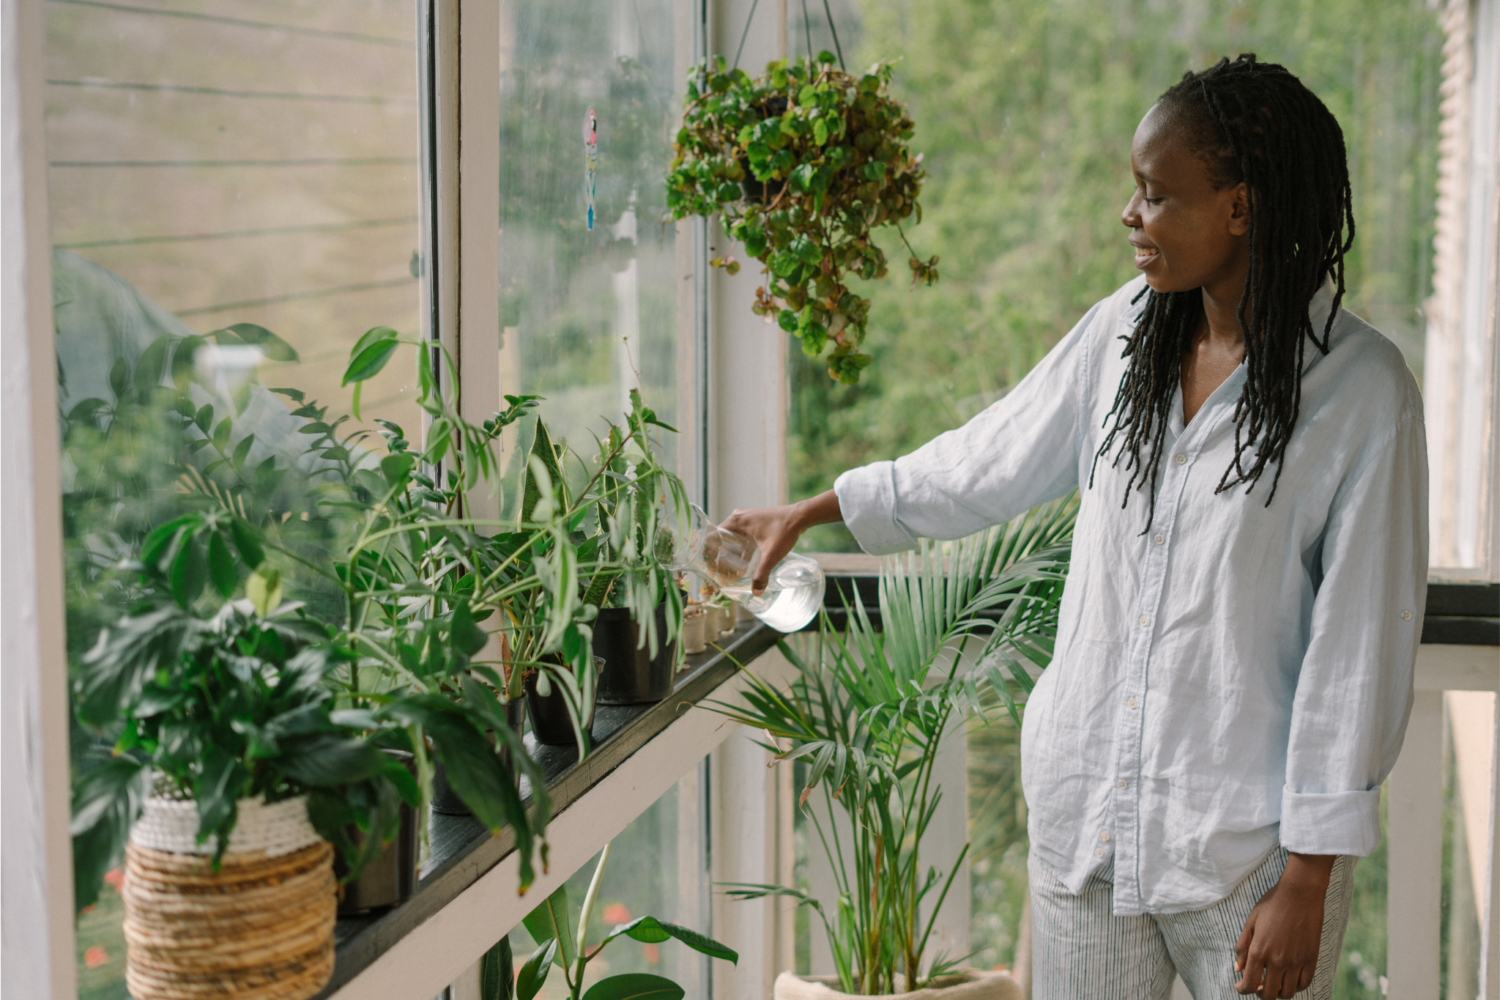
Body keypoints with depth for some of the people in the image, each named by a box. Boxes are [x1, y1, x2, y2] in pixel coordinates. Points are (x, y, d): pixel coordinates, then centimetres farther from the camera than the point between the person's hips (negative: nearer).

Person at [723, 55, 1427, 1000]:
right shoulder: (1124, 330, 3)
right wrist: (813, 512, 23)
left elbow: (1360, 650, -13)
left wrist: (1308, 881, -12)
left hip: (1246, 849, -5)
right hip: (1086, 815, 5)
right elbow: (991, 462, 17)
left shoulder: (1362, 392, -14)